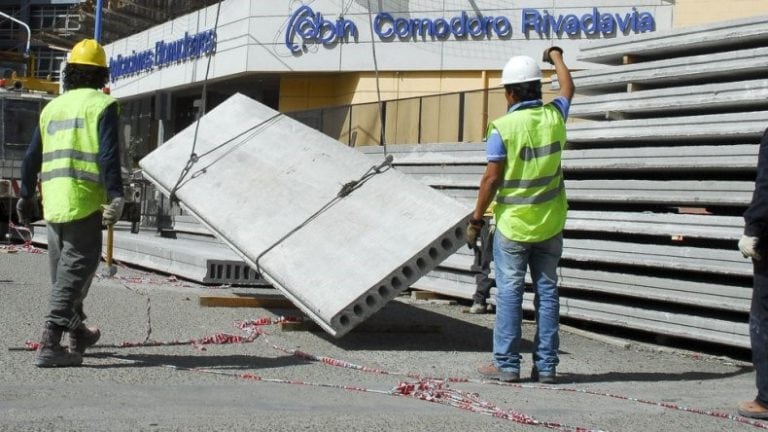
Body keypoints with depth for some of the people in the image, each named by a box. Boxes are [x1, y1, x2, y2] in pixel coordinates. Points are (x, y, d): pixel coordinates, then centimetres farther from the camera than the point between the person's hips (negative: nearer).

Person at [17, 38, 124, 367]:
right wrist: (116, 197, -18)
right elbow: (108, 155, -14)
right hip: (84, 200, -7)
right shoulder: (102, 105, -2)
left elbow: (31, 158, 20)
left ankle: (77, 332, 34)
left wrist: (26, 196, 30)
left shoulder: (52, 107, 17)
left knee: (64, 271, 17)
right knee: (78, 268, -6)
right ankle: (49, 345, -15)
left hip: (52, 201, 7)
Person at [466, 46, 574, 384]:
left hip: (512, 225, -4)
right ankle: (546, 366, 10)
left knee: (509, 293, 2)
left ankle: (507, 364, 4)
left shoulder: (502, 128, -12)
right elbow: (568, 88, 24)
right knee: (547, 292, 8)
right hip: (550, 224, 4)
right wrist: (556, 56, 41)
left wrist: (476, 219, -3)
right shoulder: (554, 116, 1)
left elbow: (491, 178, -12)